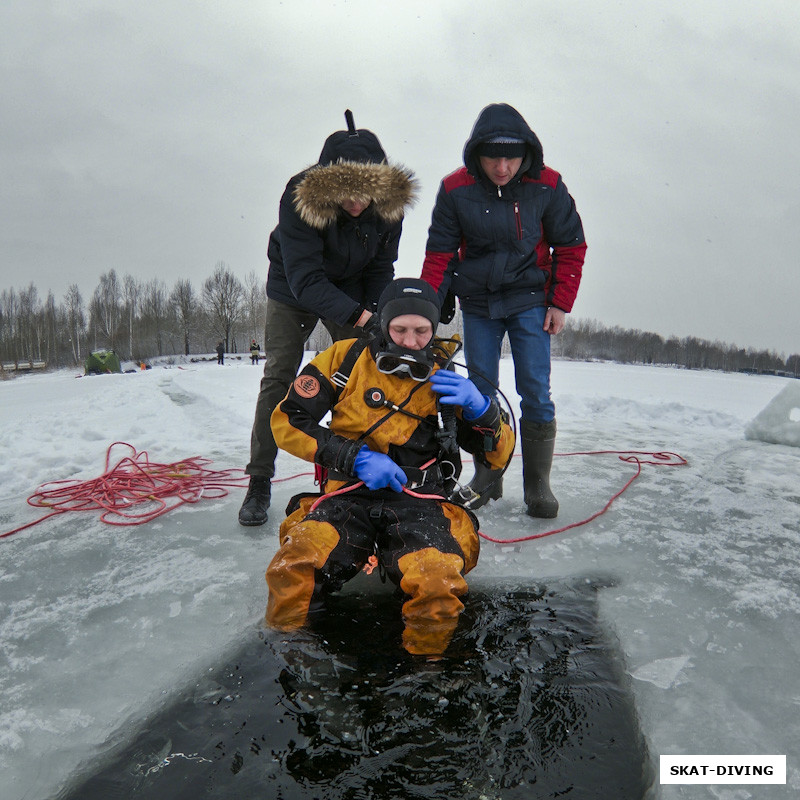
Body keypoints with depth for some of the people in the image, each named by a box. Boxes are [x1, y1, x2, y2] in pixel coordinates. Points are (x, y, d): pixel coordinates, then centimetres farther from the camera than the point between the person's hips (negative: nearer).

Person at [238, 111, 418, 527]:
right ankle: (259, 481, -3)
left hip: (352, 292, 3)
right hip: (292, 291, -3)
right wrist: (357, 315, -48)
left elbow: (380, 269, -7)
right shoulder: (299, 197, -33)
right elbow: (305, 279, -37)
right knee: (278, 375, -10)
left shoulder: (389, 202, -21)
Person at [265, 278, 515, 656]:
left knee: (439, 587, -31)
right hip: (349, 494, 0)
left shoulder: (447, 379, 10)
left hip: (419, 502, 1)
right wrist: (355, 457, -10)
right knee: (294, 570, -30)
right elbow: (287, 421, 2)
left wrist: (479, 407, -12)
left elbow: (498, 457, 10)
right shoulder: (346, 358, 6)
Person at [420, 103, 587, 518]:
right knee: (480, 391, 5)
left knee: (535, 392, -6)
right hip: (478, 304, 2)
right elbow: (439, 254, -3)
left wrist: (560, 303, -4)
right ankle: (486, 477, 19)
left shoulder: (547, 186, -10)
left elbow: (570, 247, 1)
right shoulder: (455, 189, -9)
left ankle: (538, 484, 6)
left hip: (529, 300, -1)